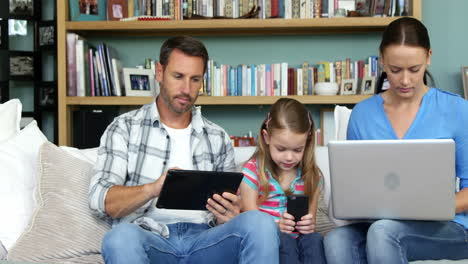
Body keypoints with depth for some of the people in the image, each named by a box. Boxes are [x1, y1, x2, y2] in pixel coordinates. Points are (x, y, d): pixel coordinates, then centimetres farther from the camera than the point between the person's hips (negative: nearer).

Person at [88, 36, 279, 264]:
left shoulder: (218, 139, 18)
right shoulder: (124, 128, 9)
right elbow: (100, 200, -3)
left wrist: (230, 217, -8)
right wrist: (153, 189, -23)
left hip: (202, 240, 3)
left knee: (261, 223, -28)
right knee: (121, 238, -39)